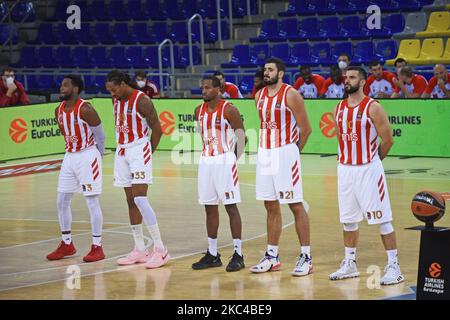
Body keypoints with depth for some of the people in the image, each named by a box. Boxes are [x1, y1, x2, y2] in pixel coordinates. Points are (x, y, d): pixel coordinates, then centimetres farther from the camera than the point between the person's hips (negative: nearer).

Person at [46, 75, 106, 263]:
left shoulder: (85, 109, -18)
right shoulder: (59, 110, 4)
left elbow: (100, 133, -8)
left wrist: (100, 154, 3)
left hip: (87, 157, -8)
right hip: (70, 156, 8)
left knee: (92, 201, -5)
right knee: (61, 201, 8)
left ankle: (97, 247, 0)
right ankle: (67, 244, 20)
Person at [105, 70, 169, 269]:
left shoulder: (142, 100, -14)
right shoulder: (116, 101, 10)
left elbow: (157, 130, -11)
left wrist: (148, 152, -3)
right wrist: (122, 147, 11)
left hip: (139, 150, -8)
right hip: (122, 151, 8)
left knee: (139, 198, -18)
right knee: (131, 202, 8)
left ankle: (160, 249, -16)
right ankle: (140, 250, 14)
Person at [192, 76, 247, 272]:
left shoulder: (229, 110, -10)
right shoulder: (199, 111, 9)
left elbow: (241, 136, -6)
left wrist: (234, 159, -4)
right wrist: (207, 152, 14)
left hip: (224, 161, -7)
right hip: (205, 161, 7)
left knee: (231, 207, -5)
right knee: (210, 208, 9)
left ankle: (238, 254, -3)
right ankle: (212, 254, 16)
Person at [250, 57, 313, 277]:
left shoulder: (291, 95, -11)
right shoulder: (259, 96, 10)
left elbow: (306, 128, -8)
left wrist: (293, 151, 1)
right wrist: (267, 149, 13)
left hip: (285, 154, -7)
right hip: (264, 153, 7)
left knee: (296, 205, -4)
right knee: (271, 206, 11)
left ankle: (306, 257, 1)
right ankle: (272, 257, 17)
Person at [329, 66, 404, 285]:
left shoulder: (373, 108, -11)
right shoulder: (339, 109, 7)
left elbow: (387, 140, -8)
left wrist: (372, 160, 3)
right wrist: (347, 158, 11)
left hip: (368, 170, -6)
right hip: (345, 169, 6)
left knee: (382, 218, -5)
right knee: (348, 219, 13)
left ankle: (393, 267, -2)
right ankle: (349, 264, 25)